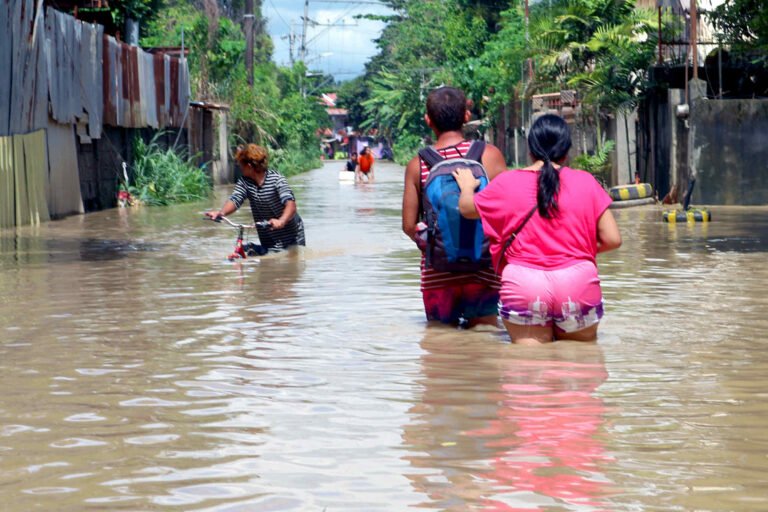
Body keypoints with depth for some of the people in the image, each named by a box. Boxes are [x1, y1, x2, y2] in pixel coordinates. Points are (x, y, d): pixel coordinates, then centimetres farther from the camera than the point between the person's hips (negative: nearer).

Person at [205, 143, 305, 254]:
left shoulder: (276, 179, -19)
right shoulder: (244, 182, -3)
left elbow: (290, 204, -31)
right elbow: (235, 200, -17)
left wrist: (281, 221, -52)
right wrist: (221, 212, -40)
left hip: (292, 239, -4)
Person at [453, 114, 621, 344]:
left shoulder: (507, 183, 4)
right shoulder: (586, 182, 3)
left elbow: (467, 208, 21)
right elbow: (612, 239, 1)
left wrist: (467, 186, 42)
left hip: (523, 288, 0)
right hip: (578, 285, 0)